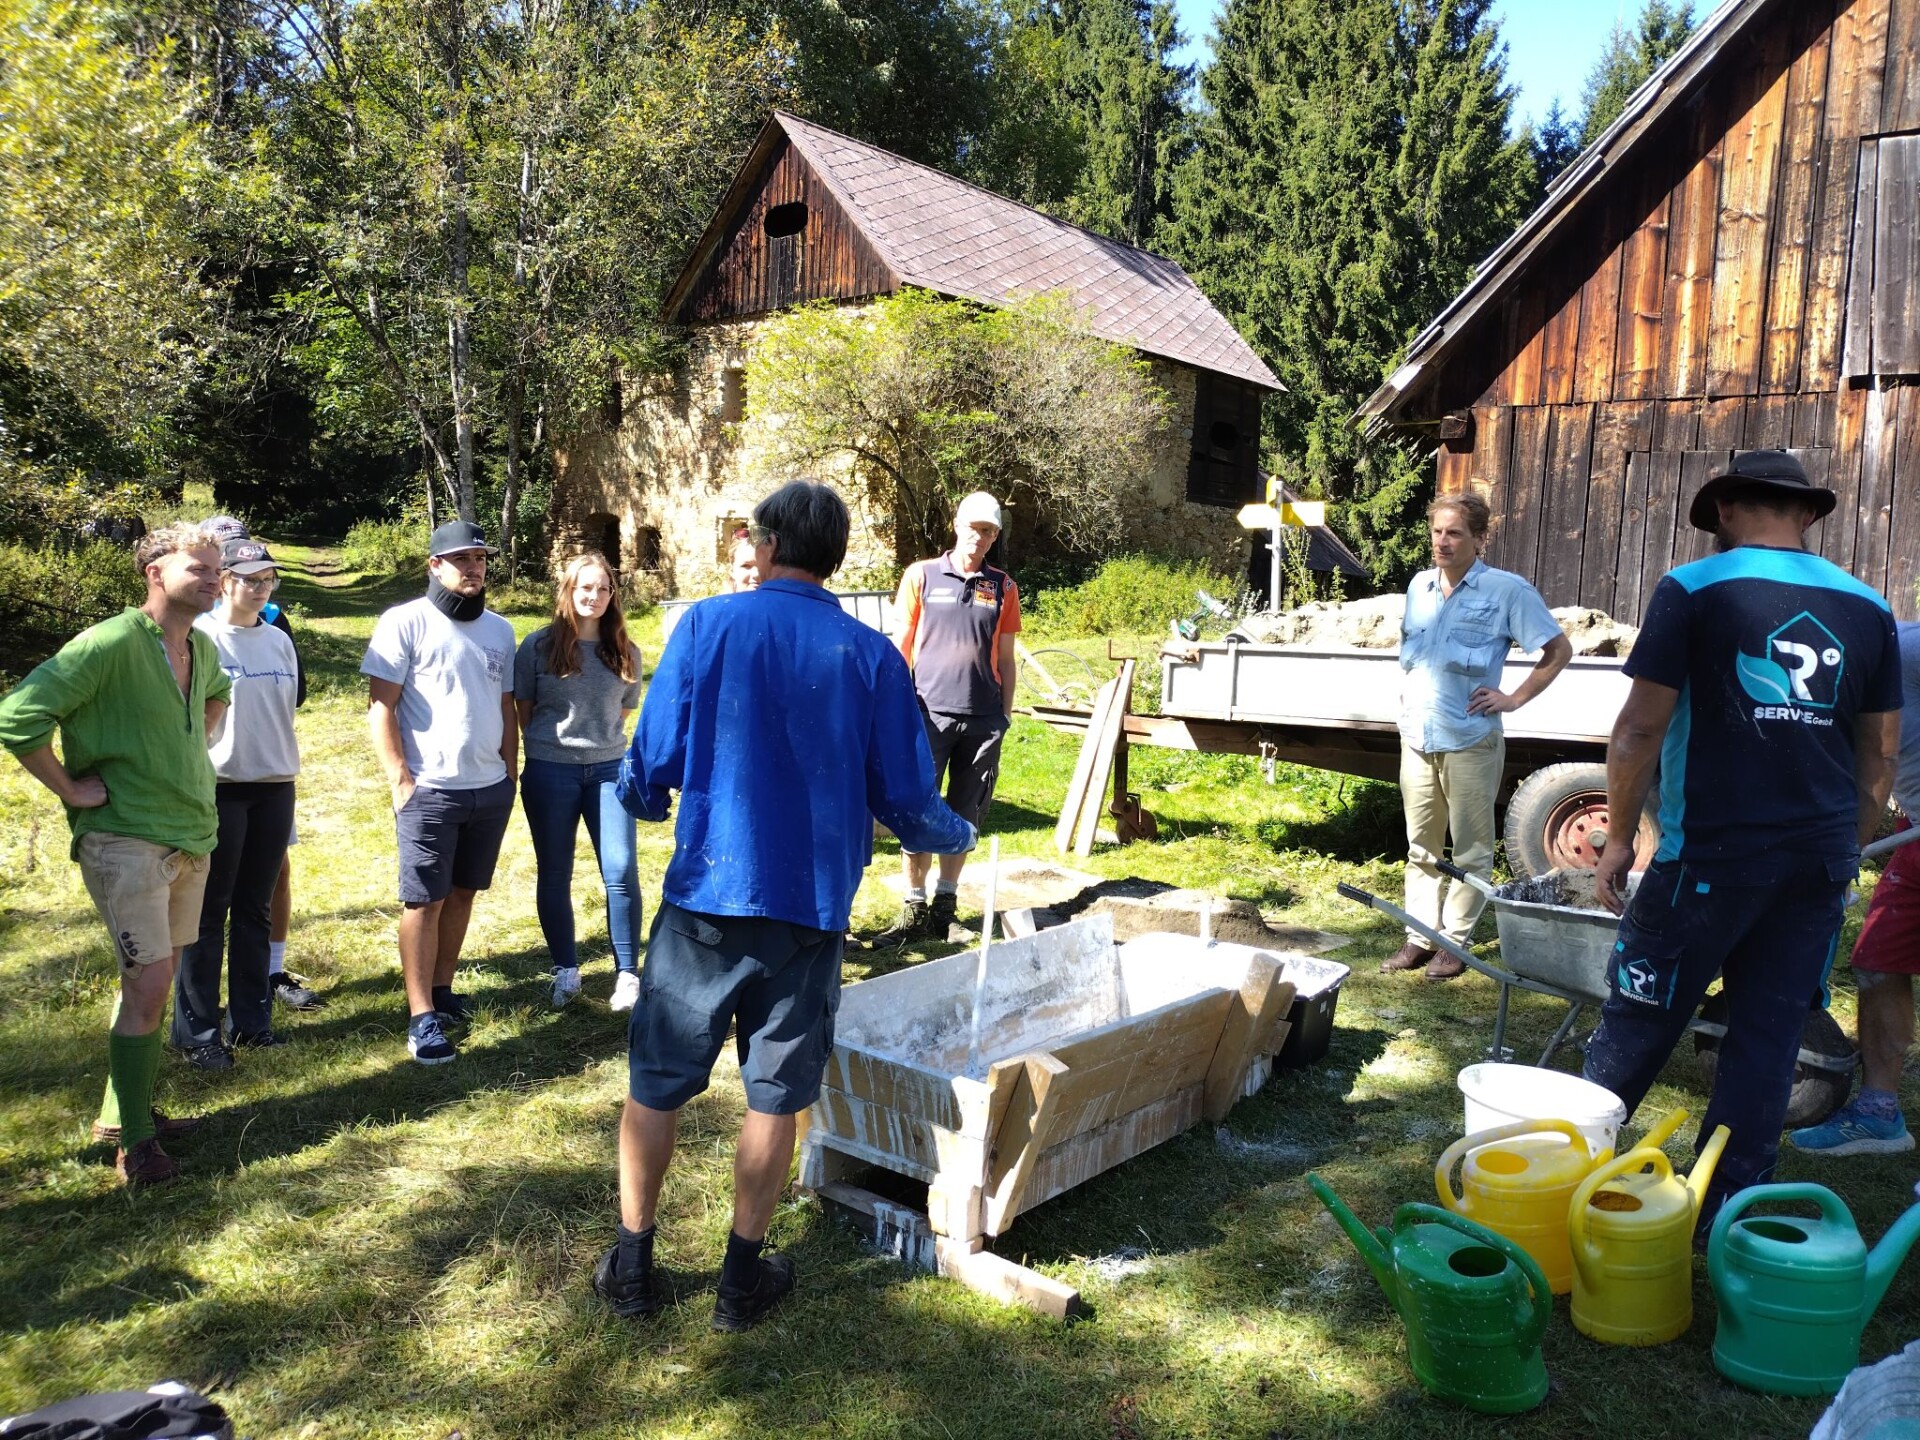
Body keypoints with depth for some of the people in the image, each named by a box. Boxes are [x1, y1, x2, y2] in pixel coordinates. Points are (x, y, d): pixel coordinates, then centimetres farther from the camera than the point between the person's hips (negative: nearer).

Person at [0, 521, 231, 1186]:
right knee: (149, 985, -8)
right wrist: (72, 789, -15)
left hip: (191, 837, 8)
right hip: (125, 841, -8)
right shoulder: (111, 643, -18)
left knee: (152, 980, 15)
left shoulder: (202, 647, 7)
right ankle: (135, 1140, 5)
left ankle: (122, 1113, 29)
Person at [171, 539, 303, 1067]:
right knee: (209, 913, 2)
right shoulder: (200, 638, -6)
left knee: (255, 910, 11)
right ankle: (197, 1031, 10)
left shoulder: (279, 641, 10)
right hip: (219, 790, -5)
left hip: (275, 790, 5)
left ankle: (250, 1019, 19)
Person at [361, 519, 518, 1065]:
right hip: (430, 790, -5)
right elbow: (380, 707, -8)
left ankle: (442, 990, 25)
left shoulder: (499, 630, 11)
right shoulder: (405, 623, -5)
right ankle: (422, 1018, 3)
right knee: (423, 901, -1)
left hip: (491, 789, 5)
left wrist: (509, 776, 13)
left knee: (462, 892, 12)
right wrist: (401, 781, -13)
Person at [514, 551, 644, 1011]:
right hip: (550, 772, -1)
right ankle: (566, 970, 23)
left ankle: (628, 973, 4)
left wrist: (600, 739, 9)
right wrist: (548, 745, 7)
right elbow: (523, 710, 5)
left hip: (608, 769, 1)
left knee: (621, 871, -6)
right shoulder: (539, 646, -3)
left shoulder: (624, 652, 3)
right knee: (554, 876, 8)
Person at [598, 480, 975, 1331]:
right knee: (774, 1097, 13)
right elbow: (906, 802, 0)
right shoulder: (871, 656, -2)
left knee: (656, 1085, 14)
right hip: (810, 908, 1)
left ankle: (631, 1267, 25)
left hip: (705, 898, 0)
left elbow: (651, 768, -4)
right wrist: (954, 837, 22)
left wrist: (643, 798, 20)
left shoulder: (708, 626, -4)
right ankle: (743, 1278, 23)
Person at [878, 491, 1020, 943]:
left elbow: (1005, 658, 13)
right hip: (930, 712, -2)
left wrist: (1005, 715, 9)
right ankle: (915, 909, 8)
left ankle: (946, 903, 20)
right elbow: (900, 647, 4)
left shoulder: (1003, 587, 9)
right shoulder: (921, 576, 3)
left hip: (983, 719, 2)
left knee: (965, 816, 8)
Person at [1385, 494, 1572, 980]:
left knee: (1470, 849, 3)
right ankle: (1419, 936, 18)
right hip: (1417, 737, 5)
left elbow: (1559, 650, -2)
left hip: (1470, 741, -5)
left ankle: (1455, 942, 11)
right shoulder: (1419, 586, 9)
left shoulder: (1507, 590, -7)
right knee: (1421, 846, 11)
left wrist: (1514, 699, -6)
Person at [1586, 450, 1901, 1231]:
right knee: (1769, 1037, 10)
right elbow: (1879, 755, 12)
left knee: (1638, 1021, 6)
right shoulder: (1867, 606, 9)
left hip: (1711, 852, -4)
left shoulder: (1692, 590, -6)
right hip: (1819, 859, 5)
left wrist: (1619, 836, 0)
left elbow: (1640, 729, -10)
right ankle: (1727, 1210, 18)